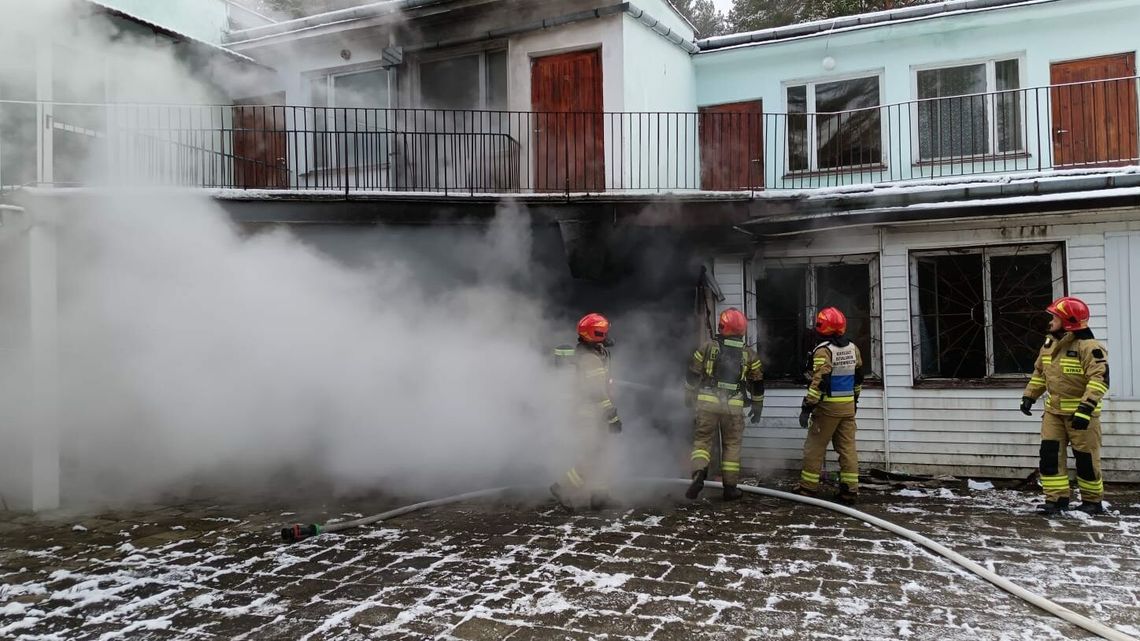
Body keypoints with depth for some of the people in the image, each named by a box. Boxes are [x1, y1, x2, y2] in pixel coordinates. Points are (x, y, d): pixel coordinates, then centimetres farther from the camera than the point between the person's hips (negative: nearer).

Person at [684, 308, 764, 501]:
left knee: (702, 440, 7)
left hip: (707, 402, -1)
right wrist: (757, 407, 24)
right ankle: (730, 487, 13)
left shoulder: (708, 347, 2)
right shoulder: (749, 354, 6)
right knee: (732, 445, 10)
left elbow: (692, 375, 7)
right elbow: (757, 384, 12)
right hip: (734, 406, 1)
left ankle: (699, 473, -17)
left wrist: (689, 397, 20)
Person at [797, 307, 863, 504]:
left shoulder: (823, 350, -16)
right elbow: (858, 378, 17)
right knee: (848, 448, 8)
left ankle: (808, 488, 8)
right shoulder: (853, 348, 8)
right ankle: (850, 489, 8)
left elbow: (819, 382, -21)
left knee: (814, 448, 3)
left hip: (828, 406, -6)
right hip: (848, 406, 7)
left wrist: (807, 407, -18)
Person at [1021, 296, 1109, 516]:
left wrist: (1086, 408, -31)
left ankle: (1093, 501, 21)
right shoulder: (1049, 344, 8)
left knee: (1086, 458, 5)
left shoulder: (1088, 346, -18)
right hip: (1054, 410, 7)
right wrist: (1029, 396, 14)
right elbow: (1039, 373, 20)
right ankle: (1056, 498, 6)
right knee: (1050, 454, 0)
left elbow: (1099, 379, -25)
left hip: (1081, 413, -7)